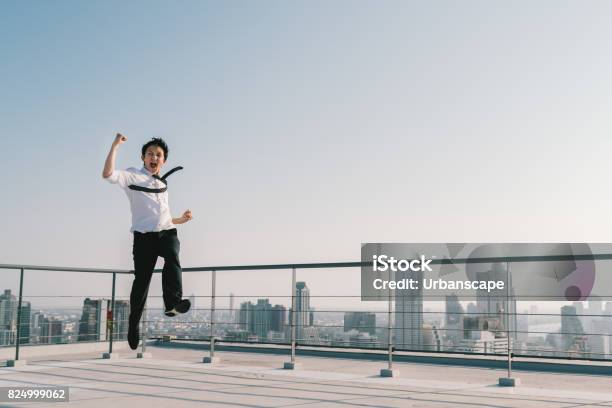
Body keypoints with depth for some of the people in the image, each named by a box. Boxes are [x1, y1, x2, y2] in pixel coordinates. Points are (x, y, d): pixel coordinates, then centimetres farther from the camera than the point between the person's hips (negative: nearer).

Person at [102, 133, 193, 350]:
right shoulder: (133, 176, 8)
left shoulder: (163, 185, 26)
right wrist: (115, 145, -12)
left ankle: (173, 302, -47)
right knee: (141, 280, -2)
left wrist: (181, 219, 17)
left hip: (167, 232, 3)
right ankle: (133, 326, 14)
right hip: (144, 235, -3)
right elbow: (108, 174, -13)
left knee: (172, 257, -31)